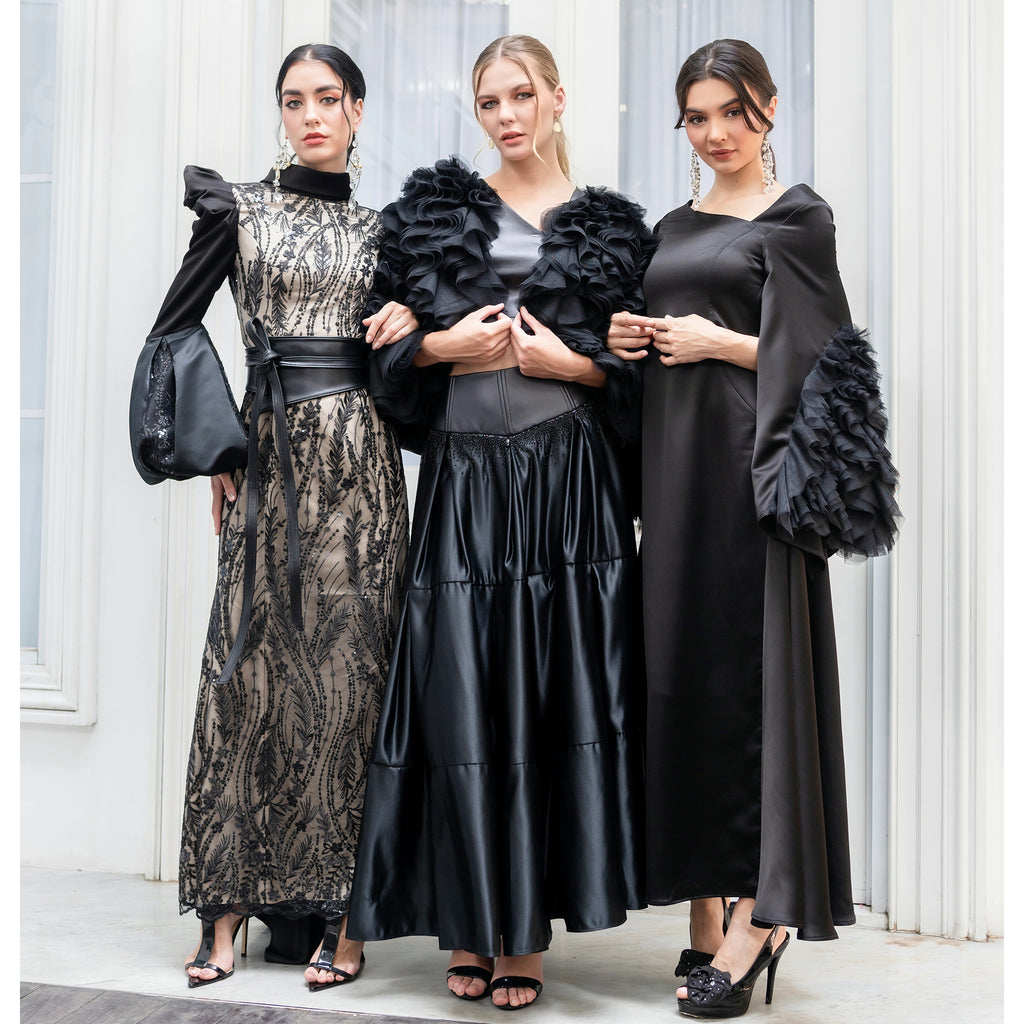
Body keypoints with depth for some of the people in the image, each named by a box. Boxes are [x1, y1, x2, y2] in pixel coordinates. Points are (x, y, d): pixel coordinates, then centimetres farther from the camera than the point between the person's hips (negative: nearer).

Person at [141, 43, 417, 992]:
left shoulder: (379, 227, 14)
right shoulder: (239, 208, 7)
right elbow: (171, 332, 5)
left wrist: (411, 321, -1)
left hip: (361, 458, 1)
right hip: (271, 452, -1)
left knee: (348, 669, -1)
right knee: (251, 664, -3)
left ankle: (341, 911, 5)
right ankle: (230, 904, 6)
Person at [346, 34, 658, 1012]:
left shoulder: (609, 226, 11)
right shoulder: (435, 209, 12)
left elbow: (636, 371, 9)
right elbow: (386, 347, 12)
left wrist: (566, 360, -7)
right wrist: (444, 347, -6)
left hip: (569, 481, 0)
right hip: (464, 478, 1)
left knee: (555, 694, -2)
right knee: (461, 695, -1)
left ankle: (529, 930, 9)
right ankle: (467, 926, 12)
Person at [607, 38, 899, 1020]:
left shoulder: (796, 217, 0)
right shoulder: (673, 227, 20)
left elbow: (819, 358, -6)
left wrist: (721, 342, -11)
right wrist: (627, 341, 5)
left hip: (749, 463, -7)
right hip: (672, 461, 7)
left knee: (749, 670, -7)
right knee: (680, 669, 5)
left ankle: (758, 914, 0)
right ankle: (705, 907, 13)